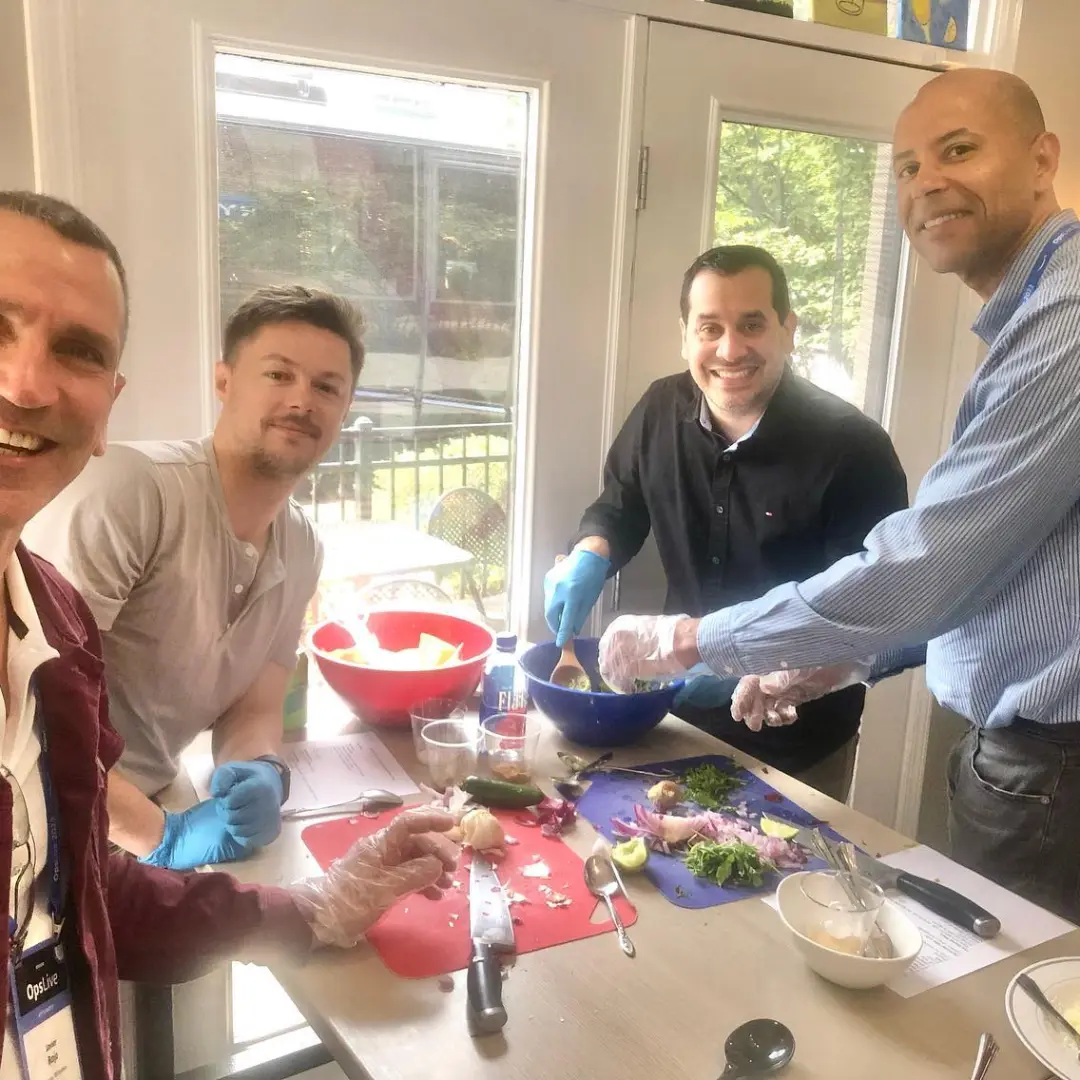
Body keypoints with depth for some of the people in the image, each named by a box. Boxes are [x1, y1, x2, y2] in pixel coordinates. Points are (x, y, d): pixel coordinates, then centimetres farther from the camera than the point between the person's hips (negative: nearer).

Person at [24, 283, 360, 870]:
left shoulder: (301, 549, 2)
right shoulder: (128, 487, -21)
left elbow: (254, 708, 5)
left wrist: (260, 772, -15)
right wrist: (161, 834, -23)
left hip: (146, 814, 7)